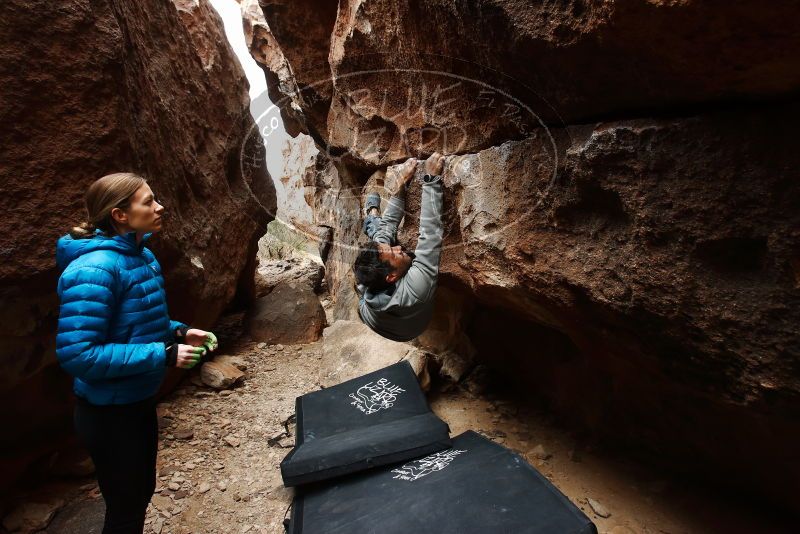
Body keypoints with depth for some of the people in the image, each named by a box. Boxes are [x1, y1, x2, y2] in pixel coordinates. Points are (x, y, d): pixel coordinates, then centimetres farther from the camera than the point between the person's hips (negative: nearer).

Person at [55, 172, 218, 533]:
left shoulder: (141, 255, 2)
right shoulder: (95, 269, -26)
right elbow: (77, 354, -29)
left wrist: (179, 332, -3)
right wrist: (164, 355, -27)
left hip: (140, 400, 8)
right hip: (108, 412, -8)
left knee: (142, 492, 26)